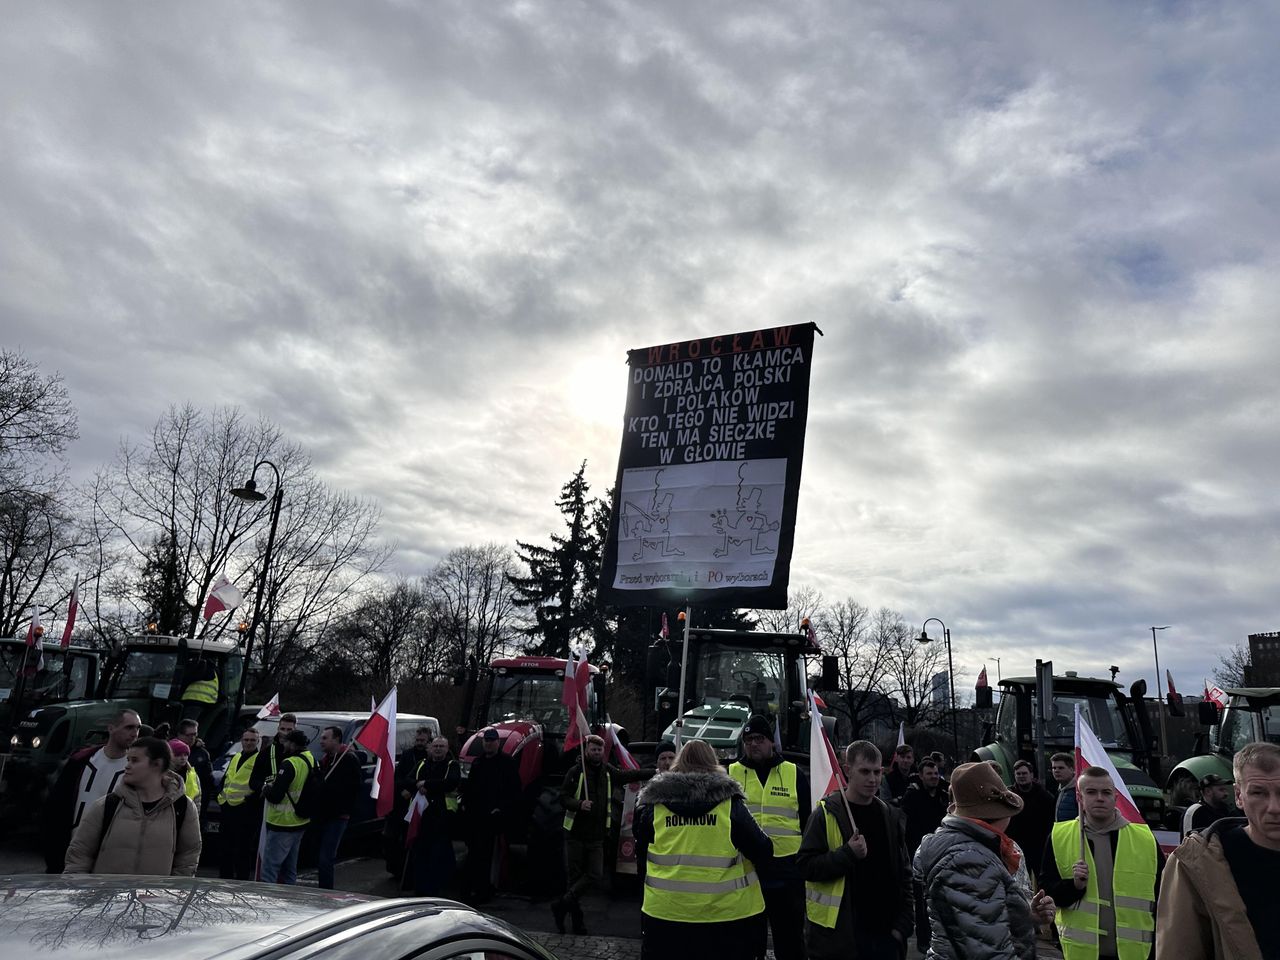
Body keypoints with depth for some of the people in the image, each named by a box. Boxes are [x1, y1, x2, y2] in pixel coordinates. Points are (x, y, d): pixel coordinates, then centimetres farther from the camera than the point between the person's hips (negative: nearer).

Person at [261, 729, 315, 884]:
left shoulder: (289, 764, -19)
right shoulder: (309, 762, 8)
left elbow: (275, 796, -22)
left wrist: (266, 789, -2)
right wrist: (276, 781, 11)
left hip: (282, 825, -9)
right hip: (299, 824, 9)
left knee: (269, 871, -6)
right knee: (290, 870, 18)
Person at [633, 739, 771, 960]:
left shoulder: (654, 804, -3)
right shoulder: (730, 803, -8)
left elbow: (641, 848, 11)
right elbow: (763, 852, -7)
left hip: (665, 911, 1)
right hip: (726, 911, -1)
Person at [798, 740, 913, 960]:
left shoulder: (889, 816, 7)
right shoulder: (826, 814, -8)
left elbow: (904, 873, 12)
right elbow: (806, 866, -10)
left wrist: (903, 924, 4)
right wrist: (848, 853, -21)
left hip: (884, 934, 4)